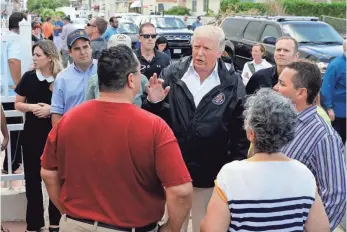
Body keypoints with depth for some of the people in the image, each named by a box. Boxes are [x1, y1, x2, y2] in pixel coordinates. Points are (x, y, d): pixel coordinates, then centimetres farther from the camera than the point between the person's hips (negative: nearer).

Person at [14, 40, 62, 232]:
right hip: (32, 133, 1)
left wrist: (51, 109, -17)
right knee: (32, 178, 6)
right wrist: (31, 107, -13)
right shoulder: (29, 77, -1)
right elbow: (18, 104, 6)